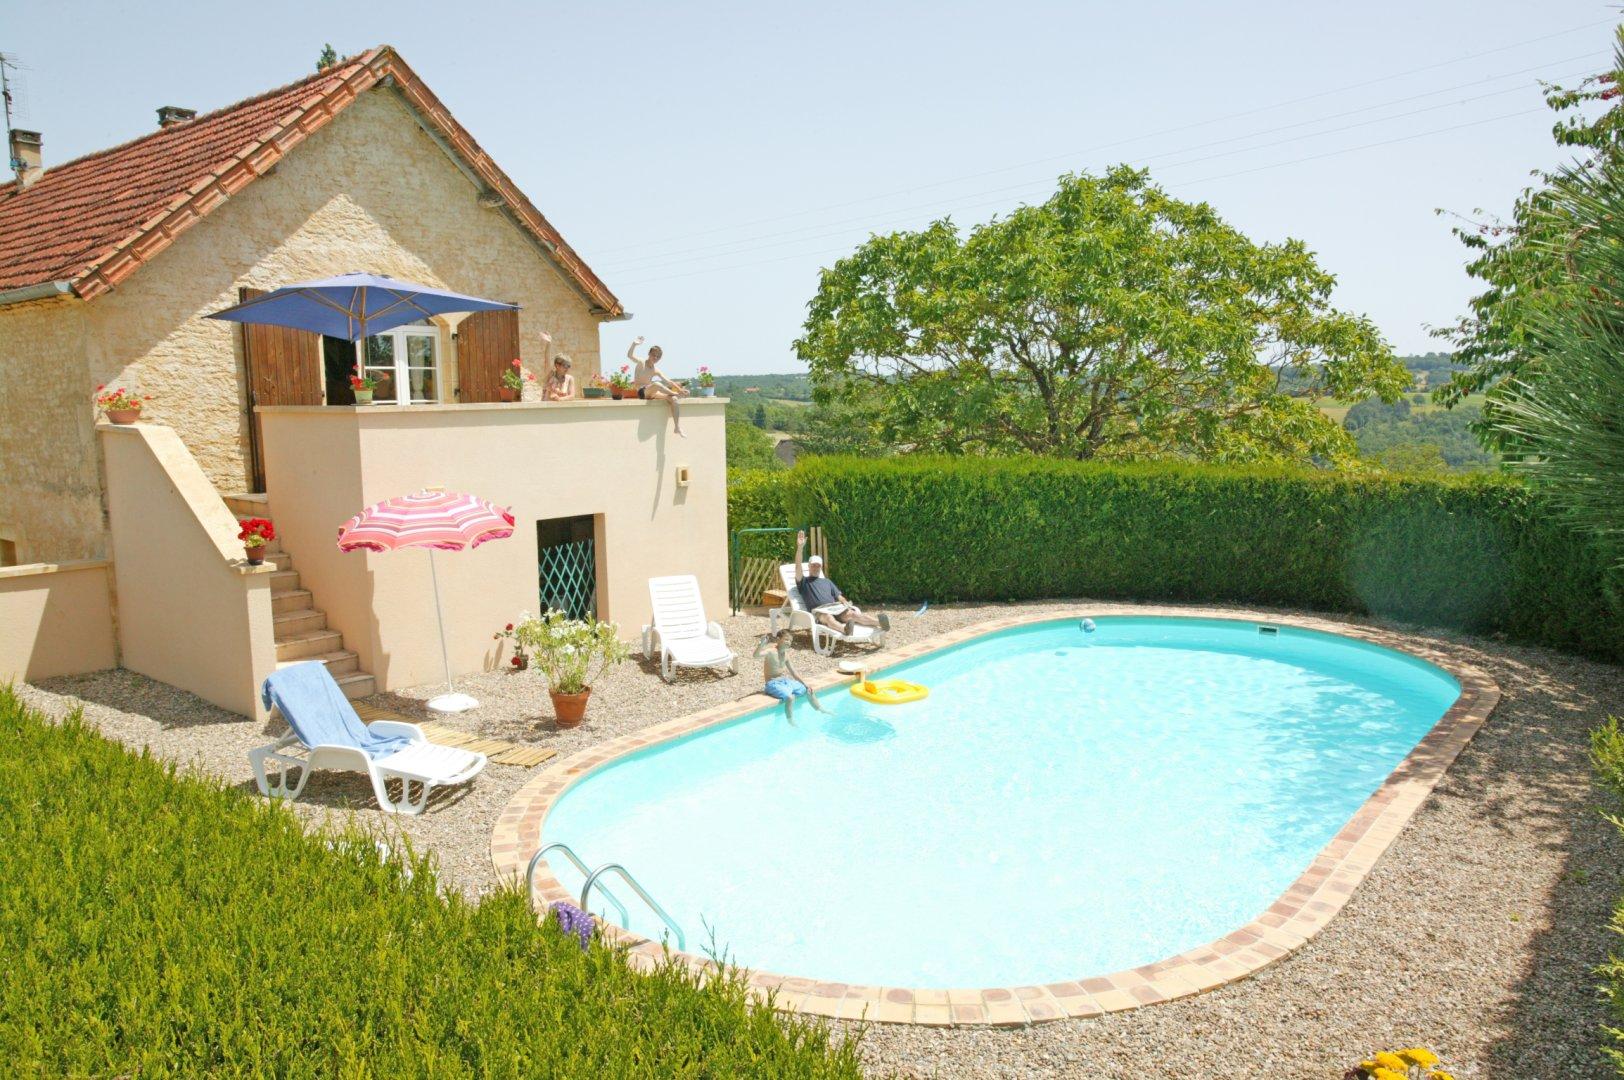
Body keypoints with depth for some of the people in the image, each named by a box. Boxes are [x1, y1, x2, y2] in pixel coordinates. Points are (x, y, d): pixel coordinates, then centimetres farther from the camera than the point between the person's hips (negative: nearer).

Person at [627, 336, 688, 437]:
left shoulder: (656, 371, 13)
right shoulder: (641, 363, 0)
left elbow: (668, 382, 10)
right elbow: (629, 355, -17)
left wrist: (680, 390, 0)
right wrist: (634, 344, -30)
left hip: (651, 393, 6)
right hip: (642, 392, -6)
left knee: (673, 399, -15)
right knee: (656, 384, -37)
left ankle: (677, 427, -18)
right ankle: (675, 393, -10)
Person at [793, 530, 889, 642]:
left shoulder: (827, 582, 32)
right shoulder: (803, 582, 18)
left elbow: (839, 596, 24)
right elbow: (798, 566, 0)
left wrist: (846, 603, 0)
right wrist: (800, 547, -12)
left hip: (835, 607, 3)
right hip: (818, 610, -3)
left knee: (851, 613, -28)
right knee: (828, 617, -40)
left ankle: (879, 622, -54)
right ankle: (844, 629, -73)